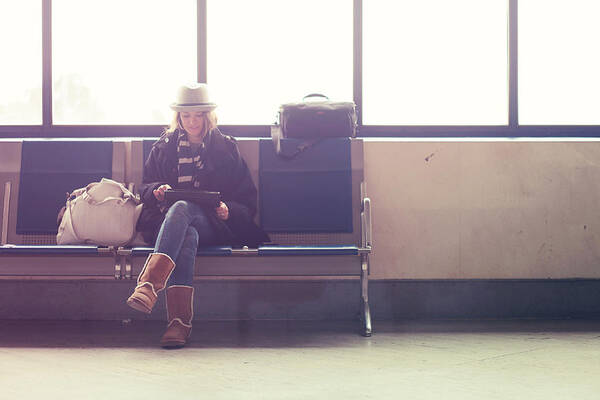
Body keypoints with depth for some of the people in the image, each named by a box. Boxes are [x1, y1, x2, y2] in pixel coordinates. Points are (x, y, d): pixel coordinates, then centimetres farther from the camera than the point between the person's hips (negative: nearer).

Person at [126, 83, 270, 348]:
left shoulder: (226, 149, 18)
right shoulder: (164, 147, 24)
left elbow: (247, 200, 15)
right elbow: (144, 189, 22)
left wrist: (227, 211, -8)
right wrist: (157, 192, -3)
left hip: (212, 224, -1)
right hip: (166, 221, 1)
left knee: (182, 208, -38)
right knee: (187, 237, -38)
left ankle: (149, 284, -60)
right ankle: (180, 320, -57)